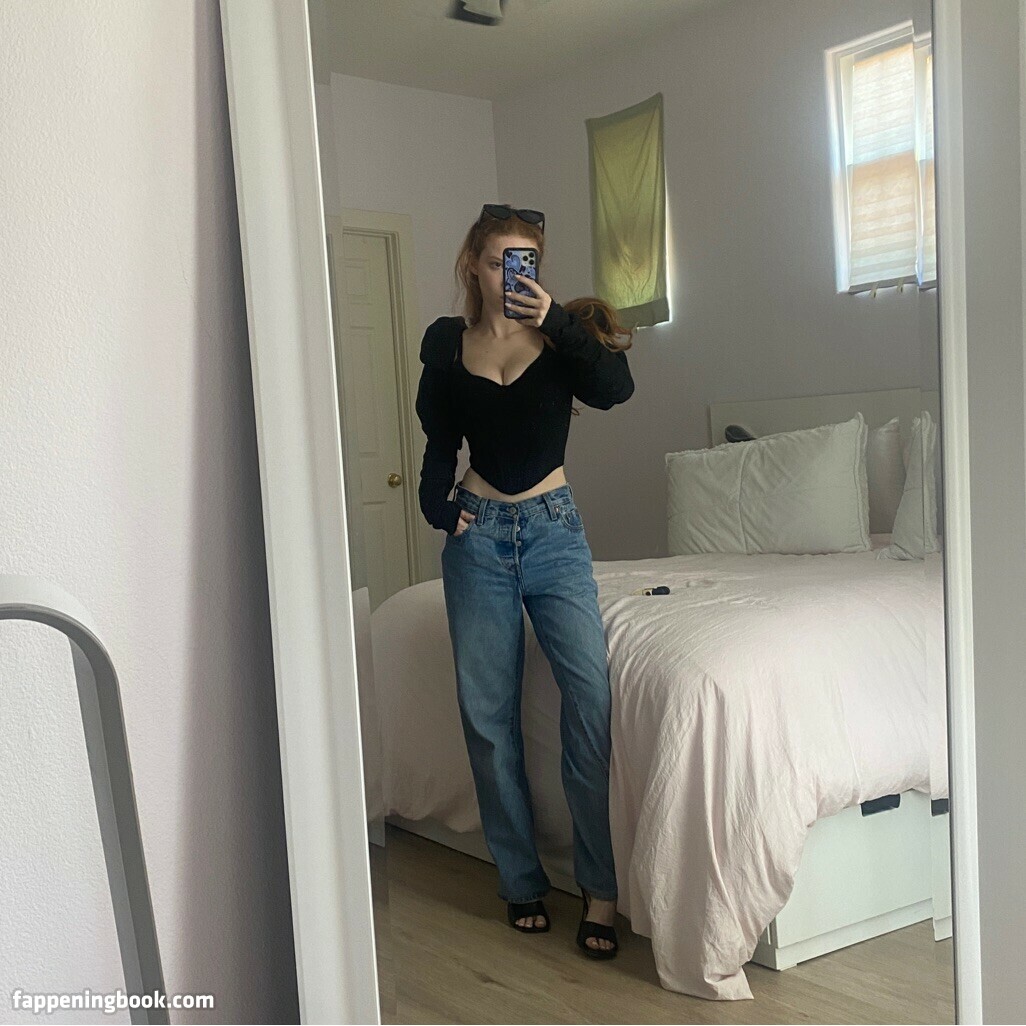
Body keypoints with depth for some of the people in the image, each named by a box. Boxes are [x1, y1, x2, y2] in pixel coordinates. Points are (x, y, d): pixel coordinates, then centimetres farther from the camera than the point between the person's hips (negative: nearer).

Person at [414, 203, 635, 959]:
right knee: (489, 712, 4)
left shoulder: (562, 332, 1)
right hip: (478, 536, 2)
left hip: (554, 529, -1)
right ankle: (522, 880, 19)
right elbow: (437, 438, 13)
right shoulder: (446, 343, 5)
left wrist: (556, 323, -27)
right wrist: (437, 504, -2)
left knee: (591, 694, -12)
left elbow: (615, 388, -17)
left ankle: (601, 889, -2)